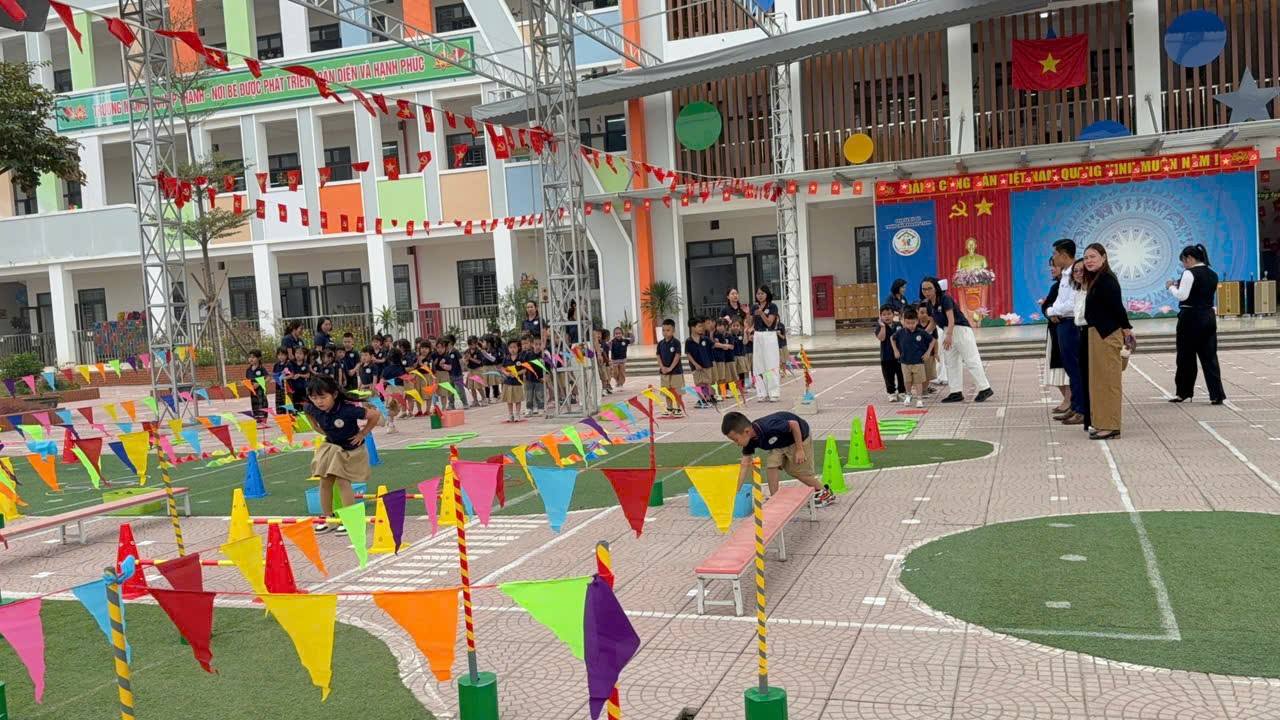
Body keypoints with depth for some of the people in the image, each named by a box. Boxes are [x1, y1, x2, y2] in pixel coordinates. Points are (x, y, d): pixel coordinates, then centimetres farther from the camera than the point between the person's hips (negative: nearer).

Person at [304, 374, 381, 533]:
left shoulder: (348, 409, -33)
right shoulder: (313, 408, -16)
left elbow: (375, 415, -27)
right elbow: (309, 414, 12)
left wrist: (362, 434, -18)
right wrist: (321, 430, 5)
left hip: (350, 449, -6)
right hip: (330, 447, 6)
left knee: (342, 481, -11)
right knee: (325, 482, 5)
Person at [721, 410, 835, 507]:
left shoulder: (769, 428, -41)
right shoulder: (750, 440, -18)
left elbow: (794, 424, -29)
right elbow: (745, 464, -10)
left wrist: (799, 450, -23)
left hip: (799, 436, -6)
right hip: (781, 443, 6)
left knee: (799, 471, 1)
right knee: (770, 464, -12)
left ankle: (826, 494, 23)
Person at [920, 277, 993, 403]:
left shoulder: (945, 299, -16)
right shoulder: (929, 304, 7)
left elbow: (951, 319, -25)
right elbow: (933, 323, 16)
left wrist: (949, 335, -37)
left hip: (960, 329, -9)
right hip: (947, 332, 9)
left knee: (971, 360, -8)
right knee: (951, 363, 8)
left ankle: (985, 388, -4)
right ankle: (956, 393, 11)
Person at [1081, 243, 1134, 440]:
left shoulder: (1107, 280, -15)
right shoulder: (1095, 280, 14)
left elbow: (1117, 307, -18)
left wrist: (1126, 329, -12)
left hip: (1107, 335, -10)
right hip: (1097, 334, 10)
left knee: (1108, 380, -6)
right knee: (1099, 379, 14)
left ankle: (1110, 427, -2)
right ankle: (1102, 423, 21)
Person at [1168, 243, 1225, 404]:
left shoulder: (1190, 273, -12)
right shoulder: (1212, 274, 11)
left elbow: (1182, 295, -19)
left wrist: (1172, 287, -2)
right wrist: (1180, 286, 15)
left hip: (1191, 317, -7)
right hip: (1209, 317, 7)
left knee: (1186, 356, 5)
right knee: (1209, 356, 6)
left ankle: (1183, 392, 15)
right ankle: (1217, 394, 1)